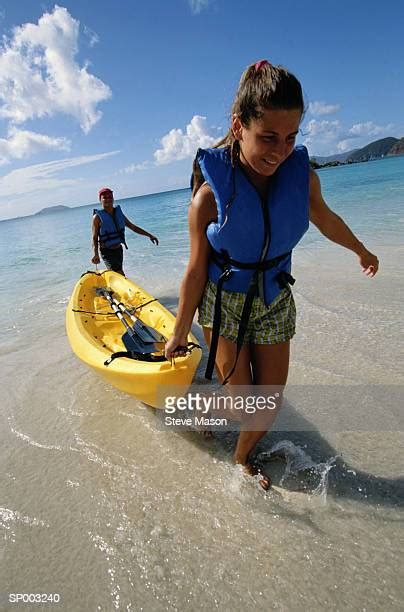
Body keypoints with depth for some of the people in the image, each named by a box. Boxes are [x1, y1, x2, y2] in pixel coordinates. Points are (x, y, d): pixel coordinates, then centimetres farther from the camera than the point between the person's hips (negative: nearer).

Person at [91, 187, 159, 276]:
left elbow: (133, 227, 14)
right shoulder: (98, 217, -9)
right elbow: (94, 238, -10)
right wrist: (96, 254, -25)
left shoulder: (119, 213, 8)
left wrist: (149, 235, 9)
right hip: (107, 252, -6)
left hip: (119, 250, 6)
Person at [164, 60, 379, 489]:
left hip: (275, 302, 4)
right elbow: (196, 272, -13)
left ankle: (241, 459, 41)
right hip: (224, 304, -3)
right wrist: (179, 334, -5)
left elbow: (325, 219, 11)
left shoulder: (302, 174, -10)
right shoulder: (211, 193, -20)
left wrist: (362, 252, 28)